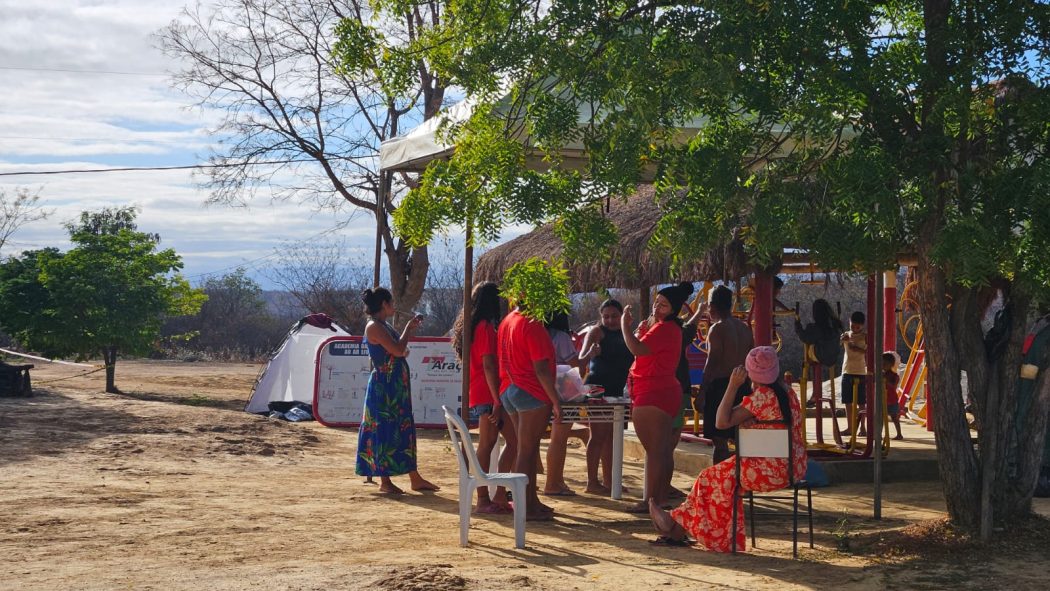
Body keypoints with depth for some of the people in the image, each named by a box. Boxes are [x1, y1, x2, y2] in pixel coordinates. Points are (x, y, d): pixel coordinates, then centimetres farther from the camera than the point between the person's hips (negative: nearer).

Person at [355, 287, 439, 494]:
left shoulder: (384, 325, 15)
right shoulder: (374, 326, -15)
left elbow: (401, 351, 24)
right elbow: (398, 350, -22)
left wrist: (411, 329, 15)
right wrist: (408, 328, -9)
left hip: (396, 386, 10)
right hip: (383, 386, -10)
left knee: (404, 429, 11)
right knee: (385, 430, -4)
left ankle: (415, 478, 16)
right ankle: (384, 481, 2)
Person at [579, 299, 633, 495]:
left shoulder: (625, 334, 15)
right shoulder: (597, 331, -6)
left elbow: (631, 360, 26)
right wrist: (591, 353, -41)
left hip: (617, 390, 8)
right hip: (598, 387, -7)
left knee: (610, 435, 11)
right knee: (598, 434, -8)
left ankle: (608, 480, 17)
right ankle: (592, 482, -6)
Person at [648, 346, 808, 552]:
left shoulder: (760, 396, -17)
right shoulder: (787, 392, 9)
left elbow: (723, 422, -17)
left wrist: (732, 387, -13)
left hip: (772, 470, -9)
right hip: (794, 467, 9)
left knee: (712, 478, 7)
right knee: (726, 475, 17)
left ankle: (678, 528, 21)